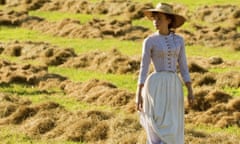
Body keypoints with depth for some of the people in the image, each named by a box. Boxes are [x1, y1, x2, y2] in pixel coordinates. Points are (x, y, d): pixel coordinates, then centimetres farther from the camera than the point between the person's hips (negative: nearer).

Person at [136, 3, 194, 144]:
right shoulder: (149, 41, -1)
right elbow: (144, 68, -2)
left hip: (174, 88, 4)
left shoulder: (179, 40, 10)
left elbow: (183, 67, 9)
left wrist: (190, 91, 3)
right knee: (159, 130, -10)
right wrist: (138, 95, -6)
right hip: (156, 87, -4)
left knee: (172, 130, 4)